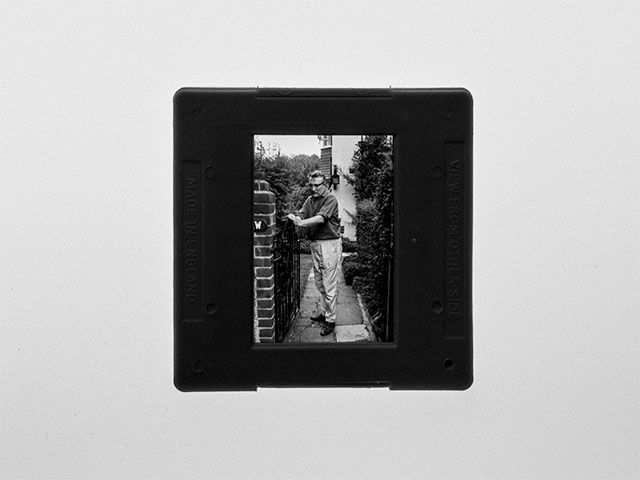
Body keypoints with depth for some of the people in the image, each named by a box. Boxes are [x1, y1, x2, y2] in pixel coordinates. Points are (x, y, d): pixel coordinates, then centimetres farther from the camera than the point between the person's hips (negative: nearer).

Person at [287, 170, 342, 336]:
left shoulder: (331, 199, -12)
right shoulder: (310, 200, 11)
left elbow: (320, 218, -25)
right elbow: (301, 214, -1)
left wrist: (300, 223, -36)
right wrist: (294, 218, -24)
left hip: (329, 244, -7)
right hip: (315, 244, 8)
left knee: (329, 285, -4)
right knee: (319, 283, 17)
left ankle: (330, 320, 2)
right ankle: (324, 312, 31)